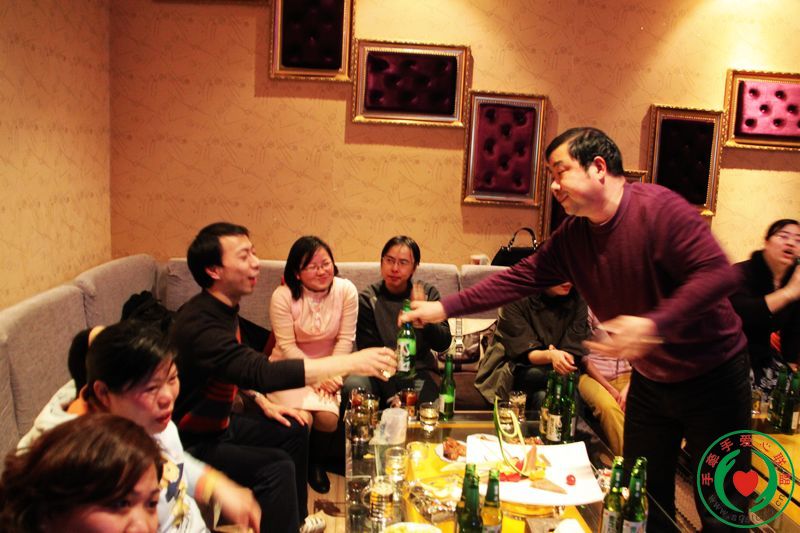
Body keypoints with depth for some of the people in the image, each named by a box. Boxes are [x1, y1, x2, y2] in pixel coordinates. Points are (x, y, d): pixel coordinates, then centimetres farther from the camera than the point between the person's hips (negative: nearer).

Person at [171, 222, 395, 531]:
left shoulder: (223, 309, 1)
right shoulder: (199, 324, -31)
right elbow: (261, 371, -42)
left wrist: (264, 403, 6)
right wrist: (351, 362, -42)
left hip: (219, 423, 10)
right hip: (192, 443, -10)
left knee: (293, 430, 14)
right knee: (276, 467, -25)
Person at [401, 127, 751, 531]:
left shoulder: (660, 208, -23)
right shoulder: (572, 235, -3)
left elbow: (717, 273, -30)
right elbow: (519, 278, -2)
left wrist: (654, 324, -42)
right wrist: (446, 308, -6)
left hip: (711, 376, -5)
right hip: (649, 382, 6)